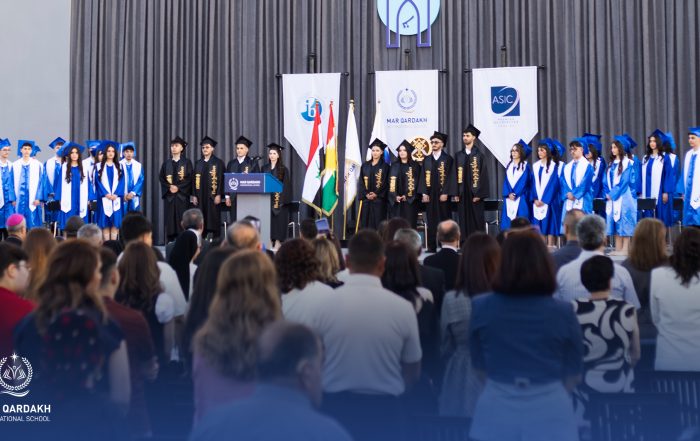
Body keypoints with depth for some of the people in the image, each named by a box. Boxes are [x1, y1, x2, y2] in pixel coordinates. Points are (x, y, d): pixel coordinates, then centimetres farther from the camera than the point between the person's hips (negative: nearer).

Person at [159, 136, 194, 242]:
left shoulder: (187, 162, 5)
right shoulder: (166, 163, 13)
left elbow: (189, 178, -4)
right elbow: (161, 177, 6)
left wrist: (178, 187, -13)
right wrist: (169, 187, -10)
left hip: (182, 195, -3)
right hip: (169, 195, 3)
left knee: (182, 219, -6)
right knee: (170, 218, -1)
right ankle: (170, 241, 2)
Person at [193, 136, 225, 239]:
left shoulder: (218, 163, 0)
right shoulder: (198, 163, 13)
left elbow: (221, 179, -5)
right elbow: (195, 180, 12)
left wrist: (218, 195, -12)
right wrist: (194, 195, 4)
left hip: (213, 195, -4)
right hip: (200, 195, 4)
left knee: (213, 218, -4)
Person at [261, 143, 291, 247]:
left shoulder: (283, 169, -1)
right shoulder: (264, 168, 12)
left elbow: (286, 185, -4)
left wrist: (282, 200, -14)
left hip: (279, 199, -4)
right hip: (266, 198, 4)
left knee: (278, 221, -4)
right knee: (268, 220, 1)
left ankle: (278, 242, -1)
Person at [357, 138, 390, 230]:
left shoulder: (385, 166, 1)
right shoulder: (365, 165, 11)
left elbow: (386, 183, -5)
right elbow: (361, 182, 7)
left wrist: (376, 194, -13)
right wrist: (366, 194, -8)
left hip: (379, 200, -3)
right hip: (366, 199, 3)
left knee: (377, 223, -4)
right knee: (365, 222, 2)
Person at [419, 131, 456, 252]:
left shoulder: (448, 159, 0)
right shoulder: (426, 159, 11)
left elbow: (450, 177, -6)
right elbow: (423, 176, 9)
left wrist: (445, 193, -15)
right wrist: (424, 193, -1)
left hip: (442, 194, -3)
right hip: (430, 194, 3)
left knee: (444, 220, -1)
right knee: (431, 221, 4)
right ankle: (432, 246, 7)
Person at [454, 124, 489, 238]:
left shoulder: (479, 155, -1)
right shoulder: (458, 155, 10)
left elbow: (483, 175, -5)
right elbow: (455, 175, 9)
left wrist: (479, 194, -12)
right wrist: (456, 193, 1)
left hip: (475, 193, -3)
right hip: (462, 194, 3)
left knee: (477, 221, 0)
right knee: (464, 221, 4)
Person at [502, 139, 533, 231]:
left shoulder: (525, 165, 1)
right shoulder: (509, 166, 15)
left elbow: (524, 181, -8)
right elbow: (506, 181, 9)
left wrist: (515, 194, -14)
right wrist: (508, 194, -7)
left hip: (521, 198, -5)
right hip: (509, 198, 5)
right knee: (508, 222, 0)